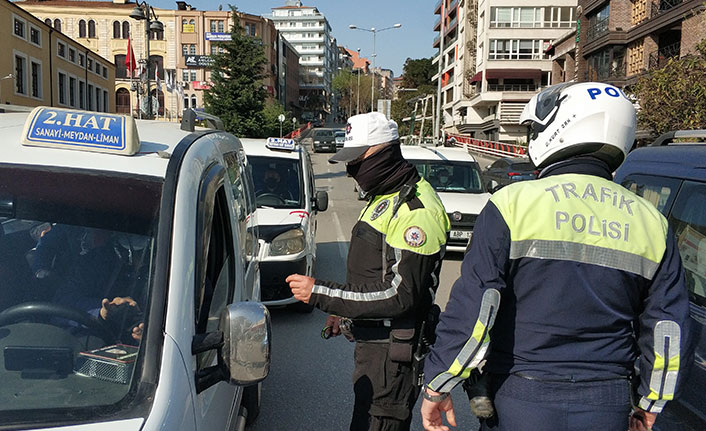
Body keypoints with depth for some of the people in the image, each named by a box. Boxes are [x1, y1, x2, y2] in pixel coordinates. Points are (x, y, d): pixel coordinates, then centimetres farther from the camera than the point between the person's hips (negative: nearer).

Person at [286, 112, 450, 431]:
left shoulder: (416, 211, -21)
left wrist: (320, 293, -23)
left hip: (392, 350, -10)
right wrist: (346, 314, 19)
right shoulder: (383, 197, 13)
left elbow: (399, 295, -25)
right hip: (370, 339, 10)